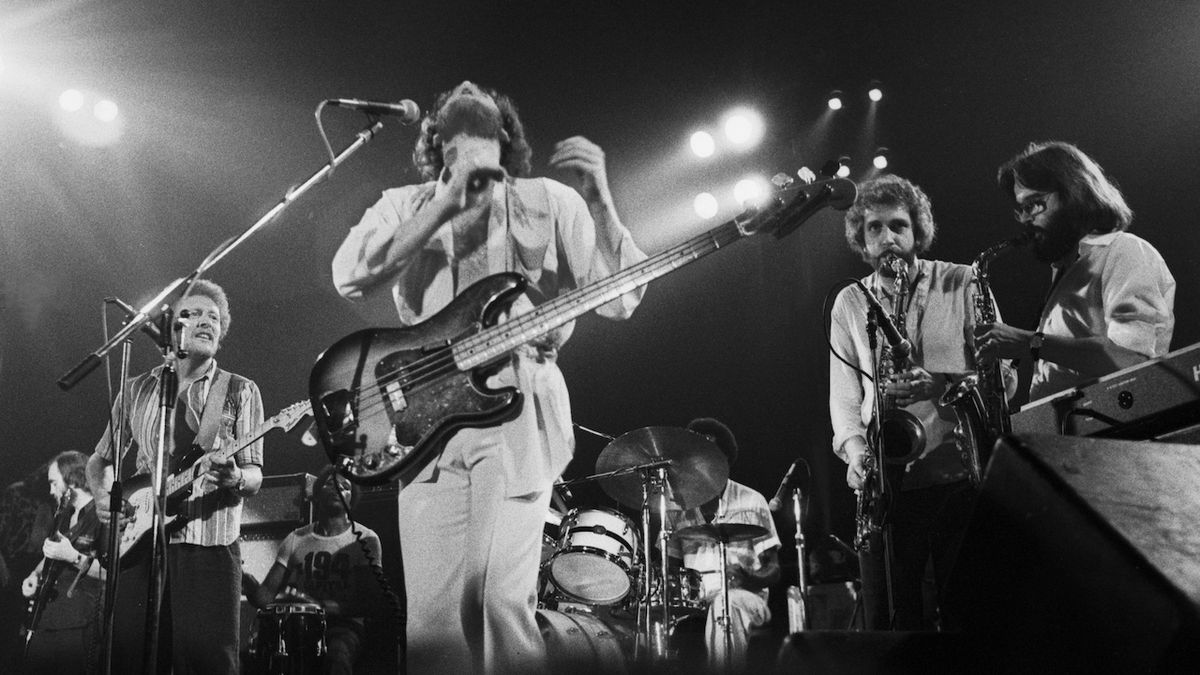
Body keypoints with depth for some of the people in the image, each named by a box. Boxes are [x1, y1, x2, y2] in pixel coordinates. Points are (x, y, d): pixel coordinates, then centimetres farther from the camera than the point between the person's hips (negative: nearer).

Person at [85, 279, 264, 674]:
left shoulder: (240, 392, 9)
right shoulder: (137, 390, 16)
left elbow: (254, 476, 4)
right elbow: (100, 460, 24)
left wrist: (235, 479, -19)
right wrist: (102, 495, 3)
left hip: (209, 547, -2)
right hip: (139, 542, 3)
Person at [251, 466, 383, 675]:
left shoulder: (364, 539, 4)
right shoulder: (296, 539, 13)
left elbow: (365, 603, -5)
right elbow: (267, 591, 9)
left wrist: (320, 605, -21)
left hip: (343, 625, -2)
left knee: (339, 656, -38)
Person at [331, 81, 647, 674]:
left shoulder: (550, 203, 9)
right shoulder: (404, 207, 12)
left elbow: (619, 299, 0)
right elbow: (348, 277, -8)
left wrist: (598, 197, -14)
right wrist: (448, 202, -13)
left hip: (518, 421, -2)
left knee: (505, 604, -10)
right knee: (432, 614, -1)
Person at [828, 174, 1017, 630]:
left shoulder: (963, 283, 5)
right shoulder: (849, 303, 13)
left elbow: (1003, 378, -1)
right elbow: (843, 393, 10)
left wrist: (940, 385, -19)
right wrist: (854, 450, -9)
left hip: (960, 474, -2)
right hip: (887, 481, 2)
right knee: (887, 619, 2)